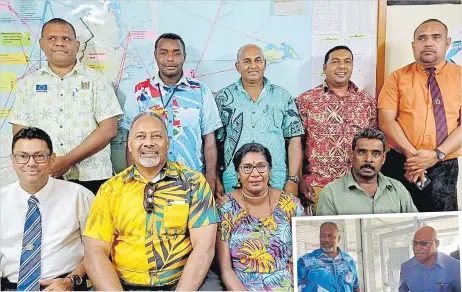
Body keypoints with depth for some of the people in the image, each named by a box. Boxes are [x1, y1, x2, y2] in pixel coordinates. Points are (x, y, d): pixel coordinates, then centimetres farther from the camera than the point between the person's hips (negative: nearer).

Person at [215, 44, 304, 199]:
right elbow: (214, 142, 4)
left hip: (276, 181, 1)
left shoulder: (283, 97, 6)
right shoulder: (224, 98, 4)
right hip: (234, 182, 0)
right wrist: (216, 181, 0)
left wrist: (293, 180, -3)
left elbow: (294, 140, 4)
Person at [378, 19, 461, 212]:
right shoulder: (397, 78, 3)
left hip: (444, 167, 1)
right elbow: (386, 121, -5)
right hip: (400, 165, -1)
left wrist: (437, 155, -15)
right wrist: (411, 154, -17)